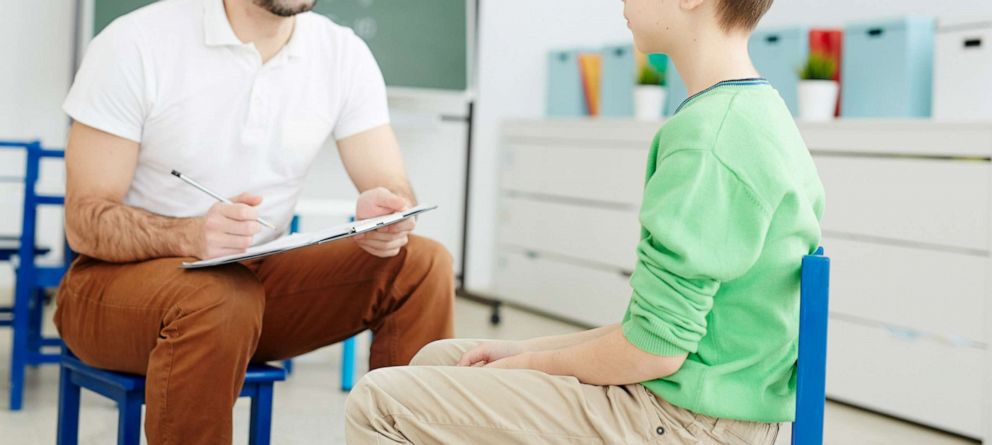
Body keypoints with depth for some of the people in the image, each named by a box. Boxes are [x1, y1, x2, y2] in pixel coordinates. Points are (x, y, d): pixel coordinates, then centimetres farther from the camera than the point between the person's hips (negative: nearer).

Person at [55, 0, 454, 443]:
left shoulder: (344, 53, -3)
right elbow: (84, 223, -16)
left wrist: (384, 216, -32)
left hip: (255, 274, 4)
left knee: (421, 265, -16)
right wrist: (190, 235, -37)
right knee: (221, 300, -37)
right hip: (120, 280, -4)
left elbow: (396, 192, -6)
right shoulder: (135, 44, -15)